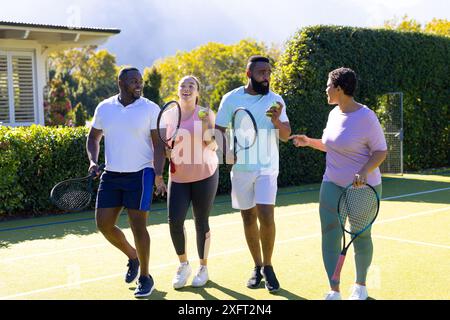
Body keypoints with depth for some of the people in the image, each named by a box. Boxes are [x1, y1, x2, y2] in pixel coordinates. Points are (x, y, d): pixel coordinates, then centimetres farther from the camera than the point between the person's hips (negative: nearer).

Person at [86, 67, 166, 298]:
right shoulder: (104, 108, 6)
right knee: (104, 224, 3)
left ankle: (145, 278, 14)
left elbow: (158, 144, -7)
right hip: (111, 175, 4)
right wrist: (93, 161, 1)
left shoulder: (150, 109, -4)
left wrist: (158, 175, -17)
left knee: (138, 227, -3)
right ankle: (133, 257, 30)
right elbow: (93, 137, 18)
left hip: (140, 175, -4)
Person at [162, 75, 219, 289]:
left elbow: (213, 146, -6)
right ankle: (183, 265, 13)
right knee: (174, 221, -9)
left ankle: (203, 268, 22)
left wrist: (206, 127, -21)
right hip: (178, 176, 3)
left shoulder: (206, 114, -3)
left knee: (201, 222, 4)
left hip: (205, 175, -3)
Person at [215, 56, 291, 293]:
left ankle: (268, 266, 6)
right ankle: (257, 267, 23)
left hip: (267, 168, -1)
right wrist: (226, 151, -19)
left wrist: (276, 119, -21)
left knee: (266, 217, -13)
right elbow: (219, 130, 0)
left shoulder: (275, 100, 0)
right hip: (241, 168, 1)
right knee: (248, 218, 8)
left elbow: (286, 136, -1)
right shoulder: (231, 99, -2)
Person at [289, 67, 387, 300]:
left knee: (361, 236, 8)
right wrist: (310, 142, 8)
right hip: (333, 185, 6)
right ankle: (334, 291, 6)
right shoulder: (334, 113, 6)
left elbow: (381, 151, -14)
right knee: (330, 234, -2)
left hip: (363, 187, -6)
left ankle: (360, 285, 30)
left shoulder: (365, 117, -17)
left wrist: (364, 171, -30)